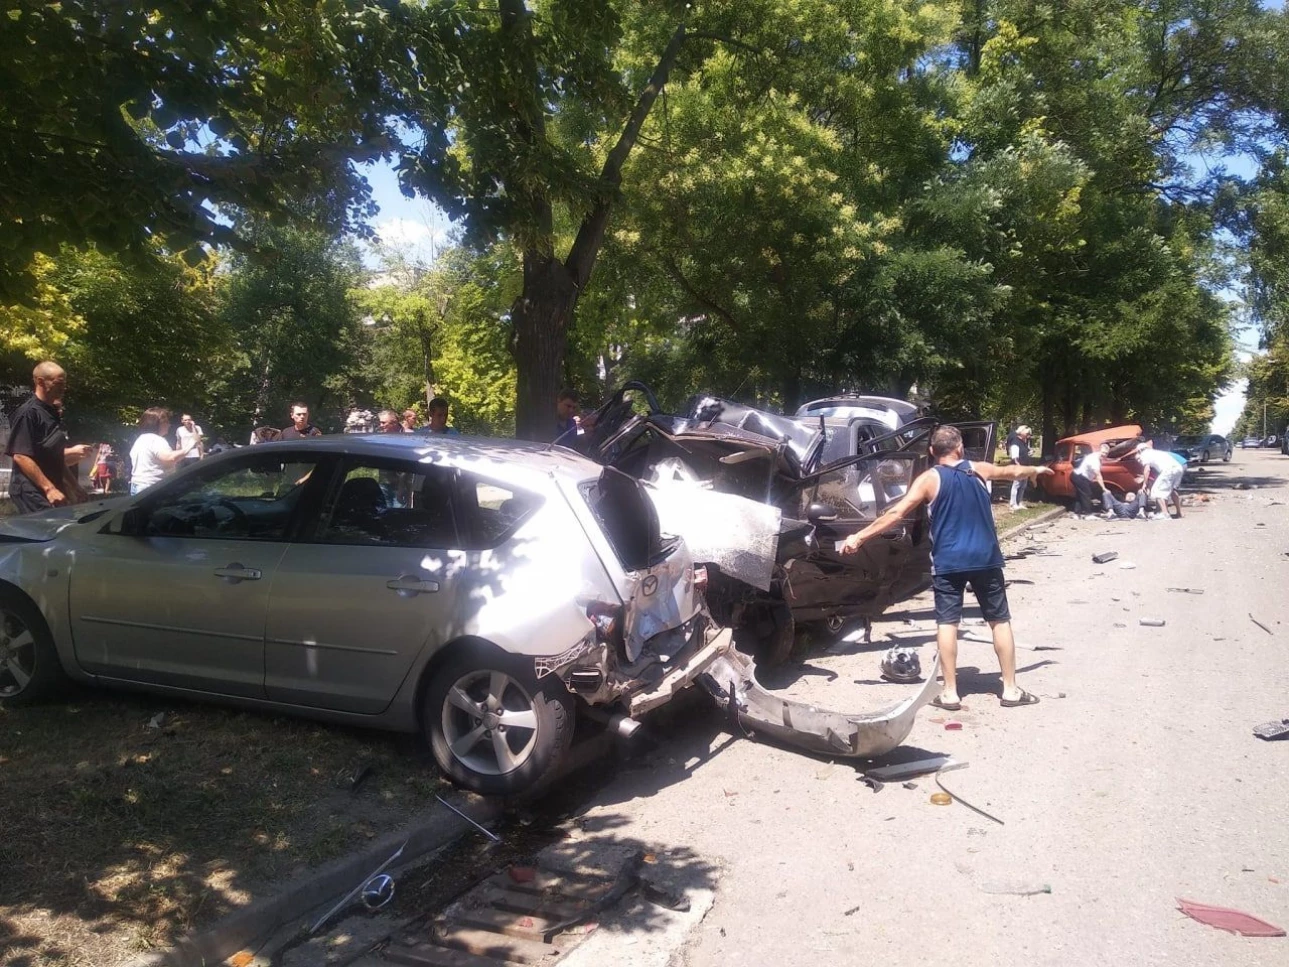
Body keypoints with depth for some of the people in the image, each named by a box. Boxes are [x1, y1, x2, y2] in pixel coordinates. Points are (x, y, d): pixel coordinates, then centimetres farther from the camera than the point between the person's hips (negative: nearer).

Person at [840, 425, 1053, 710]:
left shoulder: (929, 479, -2)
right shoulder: (979, 470, 7)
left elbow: (897, 513, -10)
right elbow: (1012, 471, 29)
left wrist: (859, 537, -8)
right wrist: (1035, 470, 51)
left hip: (948, 562, -2)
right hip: (985, 558, 3)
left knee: (947, 623, 2)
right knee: (1000, 621, 11)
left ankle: (950, 693, 1)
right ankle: (1011, 690, 15)